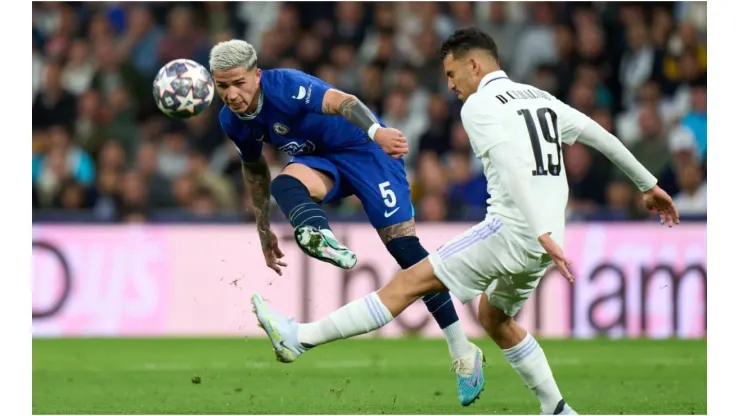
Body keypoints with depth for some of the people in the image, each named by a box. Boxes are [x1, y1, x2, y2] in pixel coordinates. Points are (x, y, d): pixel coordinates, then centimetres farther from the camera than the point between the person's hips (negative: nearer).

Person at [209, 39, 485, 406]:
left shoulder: (283, 86, -27)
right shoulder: (232, 121, -4)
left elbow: (340, 101, -44)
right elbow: (254, 170, 15)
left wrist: (377, 131, -63)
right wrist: (264, 231, 20)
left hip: (364, 147, -6)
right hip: (321, 160, 6)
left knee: (403, 245, -12)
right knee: (285, 183, -30)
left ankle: (462, 351, -6)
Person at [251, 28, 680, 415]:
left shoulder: (480, 104, -5)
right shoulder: (540, 98, 19)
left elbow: (512, 168, -19)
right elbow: (602, 137, 23)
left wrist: (543, 235, -27)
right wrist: (649, 184, 34)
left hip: (511, 231, -8)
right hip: (541, 240, 8)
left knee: (410, 282, -8)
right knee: (495, 317, 27)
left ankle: (301, 338, -10)